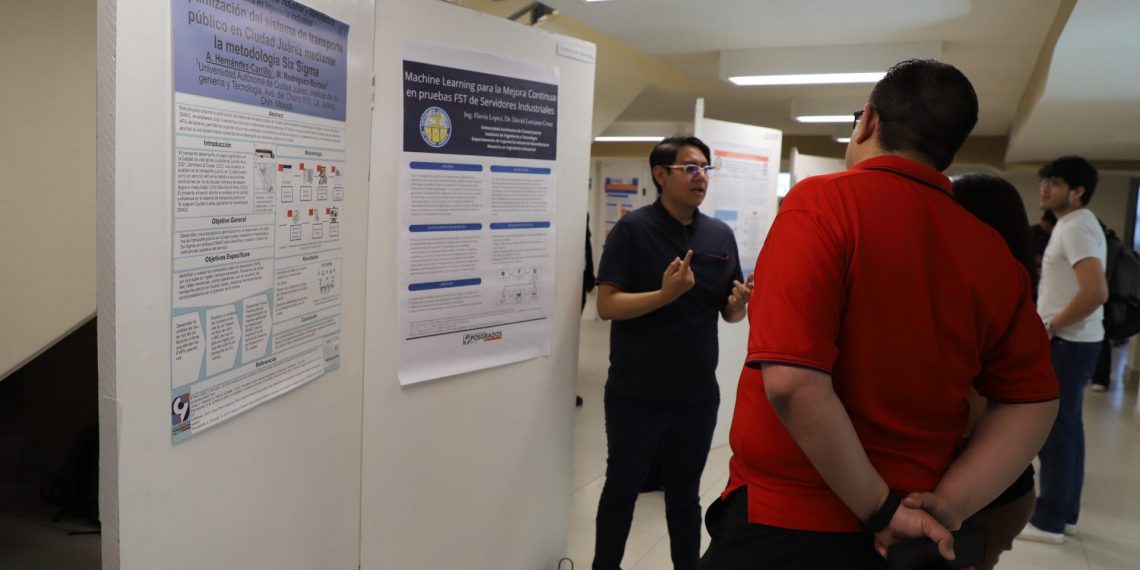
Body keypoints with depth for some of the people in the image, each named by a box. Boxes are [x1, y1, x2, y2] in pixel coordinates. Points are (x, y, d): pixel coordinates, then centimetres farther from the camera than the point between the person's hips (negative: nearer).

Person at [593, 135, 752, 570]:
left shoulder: (721, 235, 4)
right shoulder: (633, 229, -9)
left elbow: (728, 312, 10)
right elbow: (606, 305, -15)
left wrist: (740, 304, -13)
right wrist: (665, 294, -29)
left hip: (698, 394, 4)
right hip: (636, 394, -3)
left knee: (685, 494, 18)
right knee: (622, 489, 13)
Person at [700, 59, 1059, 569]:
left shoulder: (822, 203, -17)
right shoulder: (994, 254, -1)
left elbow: (792, 382, -26)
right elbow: (1032, 403, 6)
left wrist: (882, 509, -15)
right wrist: (945, 508, -3)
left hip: (785, 526, -5)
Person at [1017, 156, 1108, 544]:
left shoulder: (1076, 227, -18)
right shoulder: (1074, 224, 15)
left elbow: (1096, 292, -29)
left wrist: (1051, 327, -19)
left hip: (1067, 344, -10)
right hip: (1072, 341, 10)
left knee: (1054, 431, -4)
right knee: (1067, 427, 14)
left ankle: (1049, 521, 5)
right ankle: (1065, 513, 23)